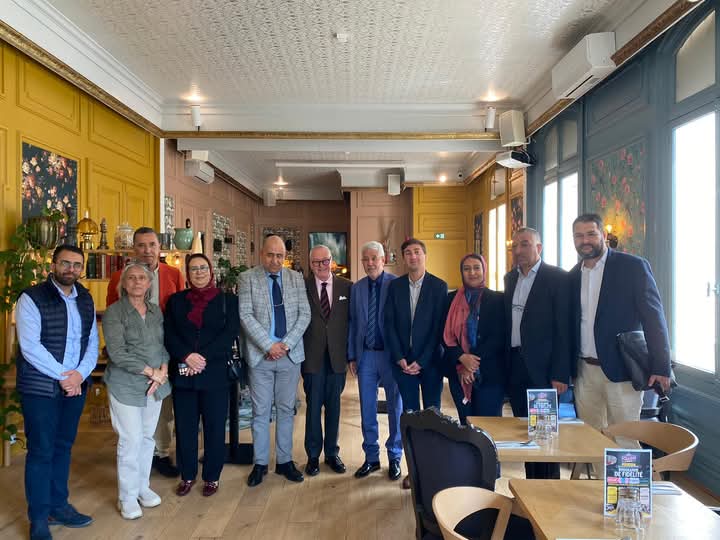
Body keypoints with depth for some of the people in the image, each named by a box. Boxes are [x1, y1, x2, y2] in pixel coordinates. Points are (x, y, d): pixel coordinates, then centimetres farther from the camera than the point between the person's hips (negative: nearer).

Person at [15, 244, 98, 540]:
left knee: (63, 447, 15)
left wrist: (80, 373, -9)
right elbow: (29, 346, -17)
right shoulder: (32, 298, -10)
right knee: (41, 451, 3)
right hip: (40, 387, -5)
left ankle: (59, 506, 29)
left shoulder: (86, 299, 7)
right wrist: (63, 376, -15)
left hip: (75, 386, 5)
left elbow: (92, 341, 7)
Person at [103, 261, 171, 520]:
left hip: (156, 384, 5)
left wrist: (163, 370, -8)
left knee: (147, 436, 13)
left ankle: (143, 486, 30)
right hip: (126, 385, -4)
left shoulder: (156, 310, 7)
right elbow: (117, 353, -15)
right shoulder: (114, 312, -8)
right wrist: (150, 372, -15)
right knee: (130, 439, 0)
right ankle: (127, 496, 17)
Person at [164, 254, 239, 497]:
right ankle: (187, 475, 27)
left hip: (215, 373, -2)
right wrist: (187, 356, -15)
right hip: (182, 373, 2)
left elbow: (230, 333, -7)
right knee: (184, 427, 10)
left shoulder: (227, 300, 3)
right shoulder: (176, 300, 9)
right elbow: (169, 334, 1)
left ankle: (212, 476, 22)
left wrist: (203, 358, -14)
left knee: (214, 427, 6)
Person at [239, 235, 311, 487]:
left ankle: (285, 461, 24)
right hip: (260, 354, -2)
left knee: (286, 409, 11)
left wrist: (286, 344, -9)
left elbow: (304, 314, 1)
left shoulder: (296, 278, 6)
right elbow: (245, 316, -8)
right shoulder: (247, 278, -1)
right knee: (260, 411, 7)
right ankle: (260, 463, 22)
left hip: (290, 353, 2)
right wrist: (269, 345, -14)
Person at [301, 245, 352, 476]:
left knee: (334, 406, 12)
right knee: (313, 406, 8)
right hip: (312, 357, -1)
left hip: (337, 356, 2)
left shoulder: (347, 287, 3)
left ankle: (332, 453, 28)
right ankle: (313, 455, 24)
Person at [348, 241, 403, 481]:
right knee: (367, 410, 11)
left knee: (395, 408, 10)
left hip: (391, 354, -3)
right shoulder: (356, 288, 5)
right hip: (365, 355, 4)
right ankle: (371, 457, 27)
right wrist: (352, 356, 7)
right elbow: (353, 323, 8)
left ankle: (394, 458, 26)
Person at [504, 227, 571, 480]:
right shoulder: (510, 278, 12)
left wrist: (560, 374, -14)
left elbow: (563, 329, -11)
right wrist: (506, 363, 8)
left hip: (541, 368, -5)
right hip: (515, 366, 6)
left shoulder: (557, 278, -7)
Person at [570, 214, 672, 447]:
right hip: (585, 371, 5)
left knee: (623, 441, 2)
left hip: (621, 370, -4)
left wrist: (661, 367, -12)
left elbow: (653, 317, -8)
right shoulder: (573, 275, 9)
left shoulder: (633, 266, -5)